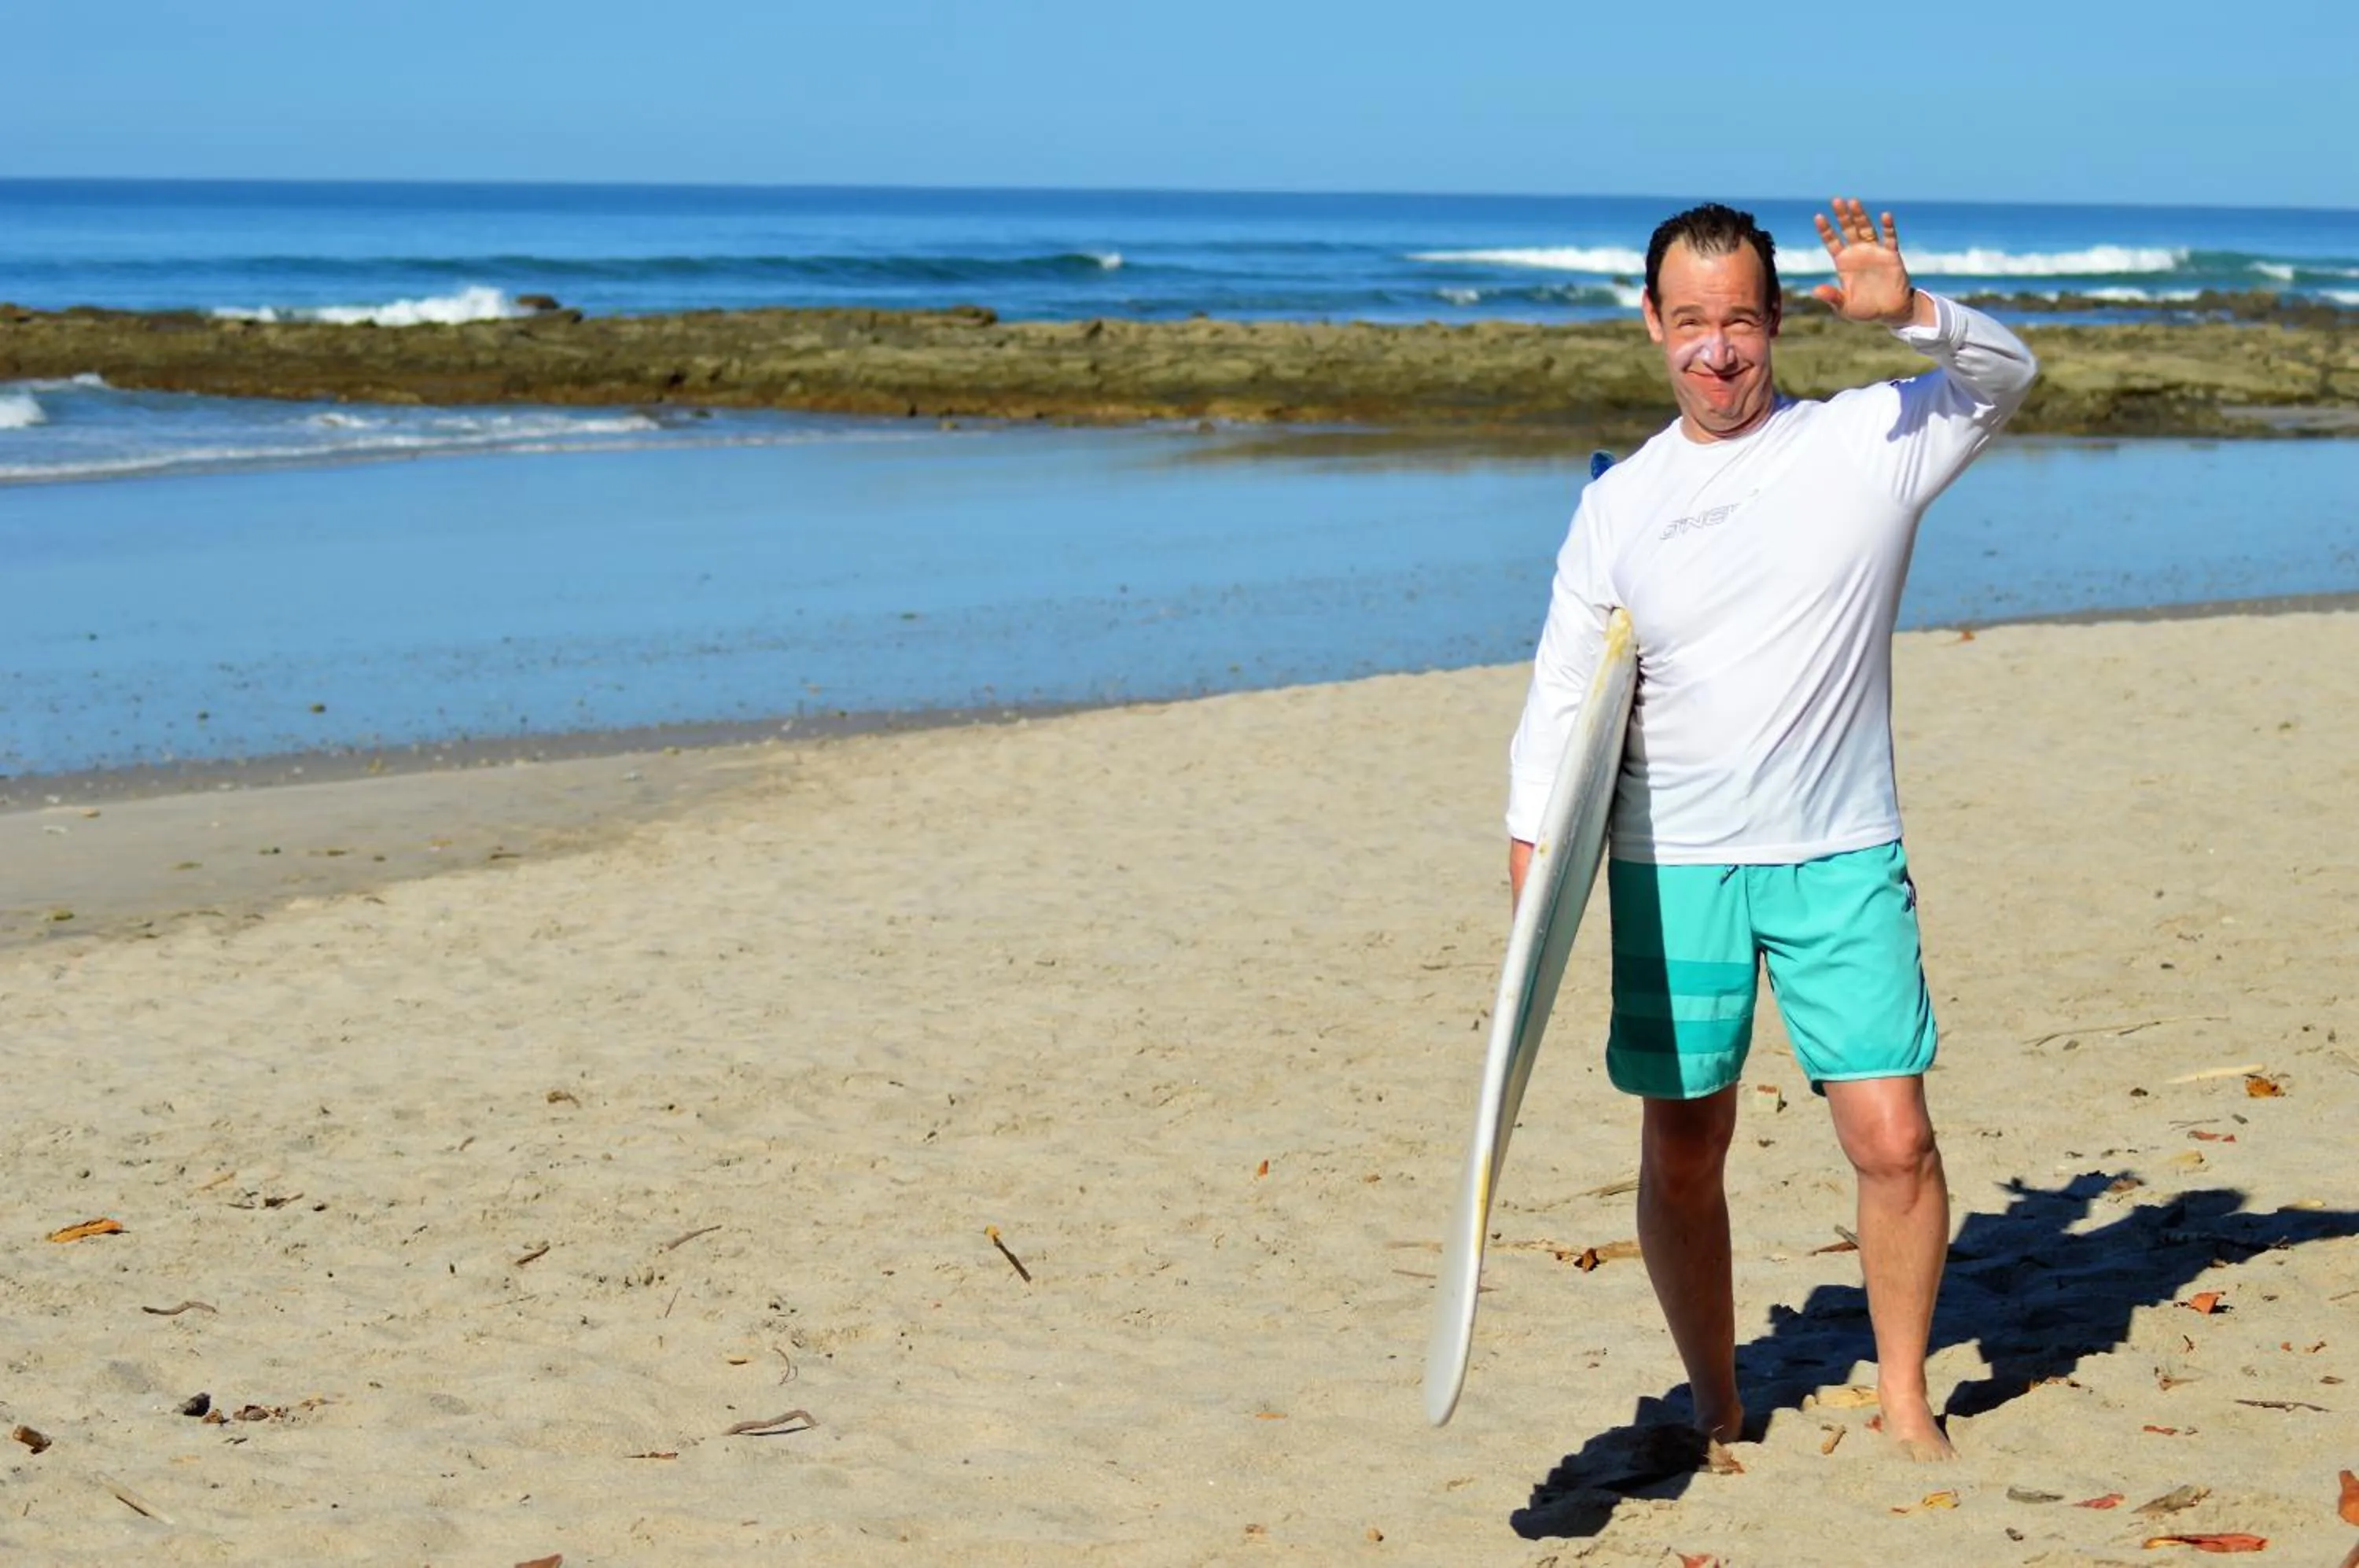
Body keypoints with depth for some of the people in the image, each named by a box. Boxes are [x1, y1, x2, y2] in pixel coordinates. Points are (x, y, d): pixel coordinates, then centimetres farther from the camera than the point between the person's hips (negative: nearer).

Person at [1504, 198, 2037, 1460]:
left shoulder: (1866, 442, 1)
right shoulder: (1620, 503, 5)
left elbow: (2004, 378, -9)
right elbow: (1562, 693, 8)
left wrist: (1909, 312, -28)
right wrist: (1533, 845, -1)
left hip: (1843, 861, -1)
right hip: (1671, 870, 1)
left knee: (1894, 1141, -5)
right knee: (1681, 1155, 5)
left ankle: (1905, 1401, 15)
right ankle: (1715, 1410, 22)